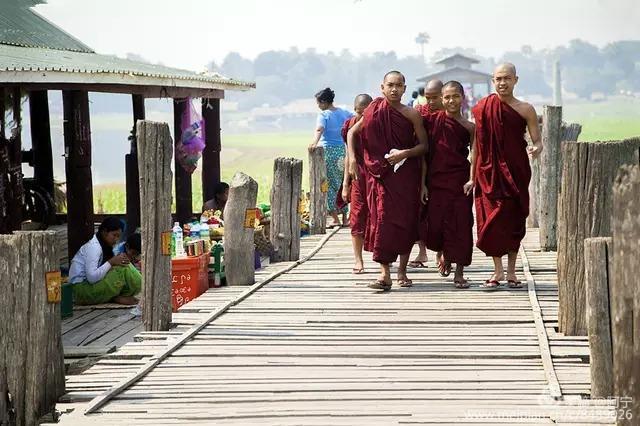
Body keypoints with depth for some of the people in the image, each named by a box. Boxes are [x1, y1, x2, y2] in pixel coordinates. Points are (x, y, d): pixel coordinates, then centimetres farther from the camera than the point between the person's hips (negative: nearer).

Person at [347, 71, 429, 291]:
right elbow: (352, 132, 9)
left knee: (406, 219, 2)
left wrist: (405, 153, -16)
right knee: (382, 218, -8)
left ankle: (402, 270, 15)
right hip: (380, 174, 0)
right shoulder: (374, 111, 2)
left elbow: (424, 145, 2)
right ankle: (384, 273, -12)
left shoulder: (411, 114, 0)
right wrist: (352, 159, -3)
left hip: (406, 173, 0)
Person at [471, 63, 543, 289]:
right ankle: (498, 271, 5)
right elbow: (477, 144, 9)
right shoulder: (482, 108, 4)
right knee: (491, 219, -4)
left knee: (514, 220, 3)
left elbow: (537, 140, -1)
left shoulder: (525, 109, 0)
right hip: (489, 171, 1)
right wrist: (473, 176, 9)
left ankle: (511, 272, 13)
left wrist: (536, 149, -25)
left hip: (516, 172, -1)